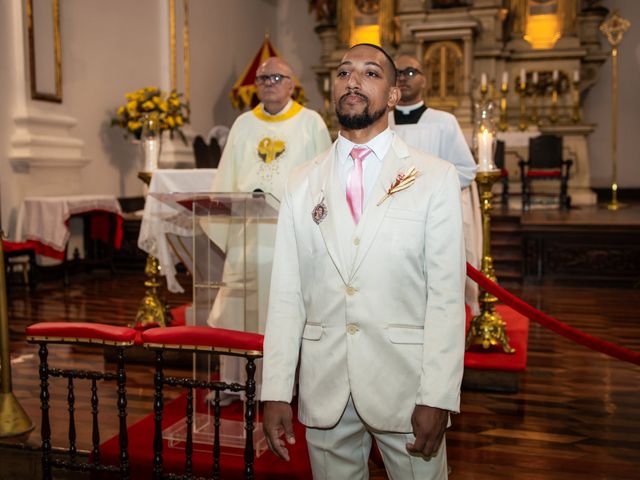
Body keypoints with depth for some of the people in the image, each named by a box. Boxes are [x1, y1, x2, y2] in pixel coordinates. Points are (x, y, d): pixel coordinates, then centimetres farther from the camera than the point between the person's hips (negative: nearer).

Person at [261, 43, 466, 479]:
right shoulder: (303, 183, 6)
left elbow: (447, 295, -6)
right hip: (323, 391, 2)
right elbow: (286, 294, 2)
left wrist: (437, 398, -12)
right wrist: (276, 392, -2)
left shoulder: (435, 178, -2)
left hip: (405, 385, -2)